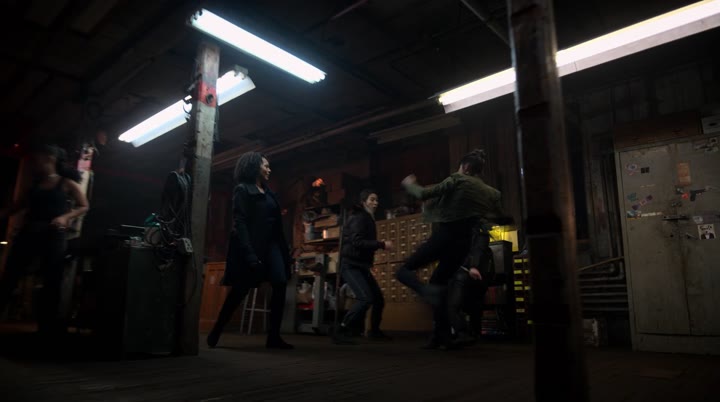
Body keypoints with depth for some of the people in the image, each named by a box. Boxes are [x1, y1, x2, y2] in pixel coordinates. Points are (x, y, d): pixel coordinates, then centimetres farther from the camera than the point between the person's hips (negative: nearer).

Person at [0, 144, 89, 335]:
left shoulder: (67, 183, 4)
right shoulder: (34, 185, 18)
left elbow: (84, 206, 2)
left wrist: (64, 217, -14)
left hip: (54, 235, -5)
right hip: (28, 233, 5)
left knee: (51, 282, -2)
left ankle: (47, 326, 5)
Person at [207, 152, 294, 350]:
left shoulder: (268, 192, 20)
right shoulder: (242, 189, -1)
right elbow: (240, 223, -12)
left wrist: (285, 248, 11)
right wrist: (249, 253, -23)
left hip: (271, 243, 6)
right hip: (251, 244, -6)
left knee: (281, 284, -11)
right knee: (240, 290, -1)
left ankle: (274, 336, -7)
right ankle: (216, 331, 19)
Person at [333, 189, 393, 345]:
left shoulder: (367, 218, 17)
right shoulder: (359, 217, -13)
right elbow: (357, 242, -27)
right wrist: (382, 245, -27)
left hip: (361, 265, 10)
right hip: (350, 265, -10)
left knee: (378, 298, 13)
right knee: (365, 298, -24)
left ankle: (374, 331, 32)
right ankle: (341, 332, -16)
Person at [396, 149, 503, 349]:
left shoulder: (457, 180, -5)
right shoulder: (492, 193, 11)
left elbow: (424, 194, -8)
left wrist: (409, 184, 10)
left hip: (444, 236, -6)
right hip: (463, 243, 6)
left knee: (404, 271, 3)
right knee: (439, 282, 18)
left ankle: (429, 292, -28)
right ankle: (441, 336, 12)